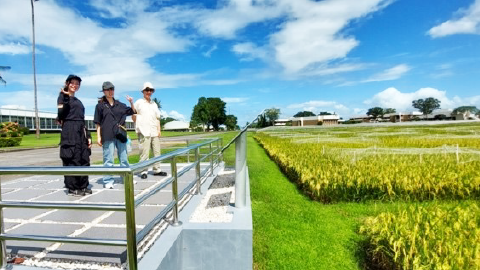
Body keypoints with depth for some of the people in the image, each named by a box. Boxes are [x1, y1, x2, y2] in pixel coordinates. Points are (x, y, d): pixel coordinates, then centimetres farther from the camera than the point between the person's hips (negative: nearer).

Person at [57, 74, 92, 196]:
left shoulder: (78, 101, 22)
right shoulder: (63, 96, 2)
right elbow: (61, 114, -12)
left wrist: (88, 136, 13)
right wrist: (66, 98, -19)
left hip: (81, 131, 7)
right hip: (70, 131, -7)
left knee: (84, 159, 6)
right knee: (72, 159, -5)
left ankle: (83, 186, 15)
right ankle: (72, 188, 4)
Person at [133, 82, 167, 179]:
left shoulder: (154, 104, 19)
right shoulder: (139, 103, 5)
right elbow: (134, 116, 6)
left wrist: (159, 130, 11)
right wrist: (139, 125, -5)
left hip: (154, 132, 5)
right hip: (144, 132, -5)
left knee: (157, 151, 6)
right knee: (144, 152, -7)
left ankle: (157, 169, 15)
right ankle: (143, 171, 2)